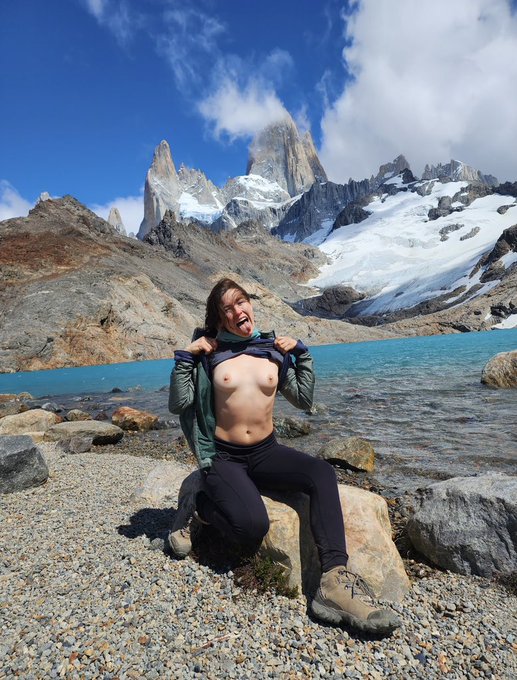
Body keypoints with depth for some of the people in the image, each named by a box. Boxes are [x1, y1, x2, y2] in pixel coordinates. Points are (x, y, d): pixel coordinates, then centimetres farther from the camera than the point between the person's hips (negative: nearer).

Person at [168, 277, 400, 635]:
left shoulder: (274, 350, 5)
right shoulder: (210, 353, -3)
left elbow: (304, 399, 9)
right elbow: (178, 404, -6)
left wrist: (302, 352, 2)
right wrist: (185, 357, -13)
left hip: (266, 452, 3)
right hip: (224, 458, -3)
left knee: (322, 472, -25)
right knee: (253, 526, -27)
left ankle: (334, 581, -25)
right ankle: (200, 506, 4)